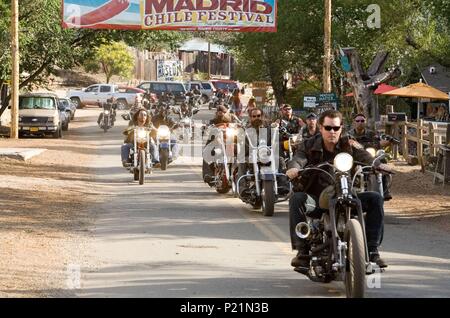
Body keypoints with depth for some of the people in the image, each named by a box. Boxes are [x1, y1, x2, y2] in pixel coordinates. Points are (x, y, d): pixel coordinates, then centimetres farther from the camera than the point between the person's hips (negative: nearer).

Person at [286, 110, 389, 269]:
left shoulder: (348, 145, 5)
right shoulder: (310, 145, 2)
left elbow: (363, 156, -13)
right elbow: (299, 158, -18)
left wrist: (377, 164, -37)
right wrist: (294, 168, -43)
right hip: (316, 199, -2)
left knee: (375, 198, -17)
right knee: (296, 199, -32)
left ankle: (372, 250, -12)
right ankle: (302, 251, -28)